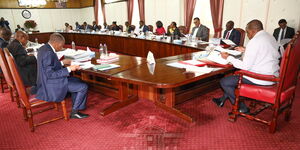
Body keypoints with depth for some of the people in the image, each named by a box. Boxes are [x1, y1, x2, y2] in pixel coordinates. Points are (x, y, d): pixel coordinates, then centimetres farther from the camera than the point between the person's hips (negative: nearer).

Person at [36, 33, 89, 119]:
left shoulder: (43, 48, 8)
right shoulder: (48, 53, -24)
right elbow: (50, 74, -27)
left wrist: (62, 63, 13)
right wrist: (68, 69, -24)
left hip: (46, 82, 11)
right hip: (51, 86, -11)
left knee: (77, 80, 21)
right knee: (83, 87, -9)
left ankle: (75, 109, 20)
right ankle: (74, 112, 7)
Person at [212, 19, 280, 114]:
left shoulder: (255, 41, -20)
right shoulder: (270, 37, 9)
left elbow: (246, 66, -20)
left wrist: (228, 58, -10)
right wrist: (245, 50, 25)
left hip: (261, 79, -11)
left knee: (224, 82, -5)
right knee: (237, 73, 27)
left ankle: (242, 108, 9)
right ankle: (223, 99, 33)